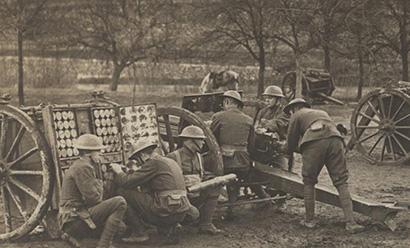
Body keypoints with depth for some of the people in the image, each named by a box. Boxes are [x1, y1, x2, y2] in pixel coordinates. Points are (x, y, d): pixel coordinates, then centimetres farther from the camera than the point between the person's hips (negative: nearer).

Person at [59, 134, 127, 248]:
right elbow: (93, 198, -18)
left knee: (121, 226, 25)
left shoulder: (78, 165, 19)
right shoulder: (82, 168, -14)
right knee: (120, 203, -20)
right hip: (74, 220, -11)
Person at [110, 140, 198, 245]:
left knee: (124, 192, -1)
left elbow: (127, 182, -9)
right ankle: (170, 234, 19)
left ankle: (138, 232, 8)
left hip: (167, 211, -8)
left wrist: (118, 172, 11)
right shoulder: (171, 162, 20)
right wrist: (135, 172, 23)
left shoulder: (154, 163, -6)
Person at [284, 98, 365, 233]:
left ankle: (309, 220, 15)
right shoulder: (322, 113, 40)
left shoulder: (297, 115, 25)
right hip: (335, 140, 4)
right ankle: (350, 222, -6)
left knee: (309, 182, 14)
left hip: (314, 143, -4)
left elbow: (291, 147, 23)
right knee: (341, 182, 4)